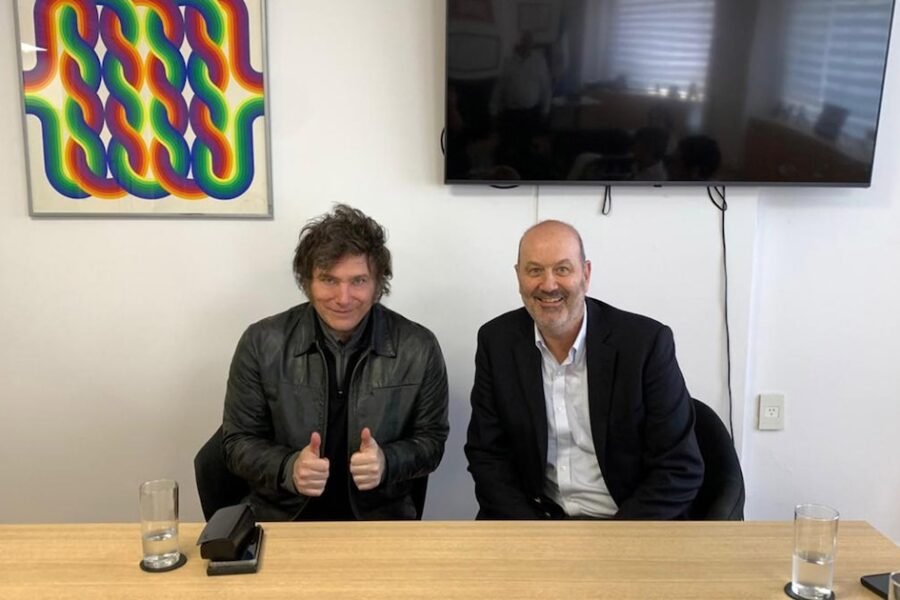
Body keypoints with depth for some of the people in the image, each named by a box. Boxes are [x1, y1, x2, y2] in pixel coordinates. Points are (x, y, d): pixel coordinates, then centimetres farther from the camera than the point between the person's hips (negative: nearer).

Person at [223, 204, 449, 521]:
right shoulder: (261, 343, -4)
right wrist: (288, 468, -17)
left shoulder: (418, 348, -5)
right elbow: (239, 442, 2)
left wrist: (387, 462, -16)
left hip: (381, 520, 0)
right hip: (282, 519, 0)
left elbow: (431, 439, 5)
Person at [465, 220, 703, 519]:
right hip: (532, 513, 2)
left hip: (625, 520, -2)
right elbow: (487, 454, 2)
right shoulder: (497, 341, -2)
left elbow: (680, 471, -8)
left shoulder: (646, 342, -10)